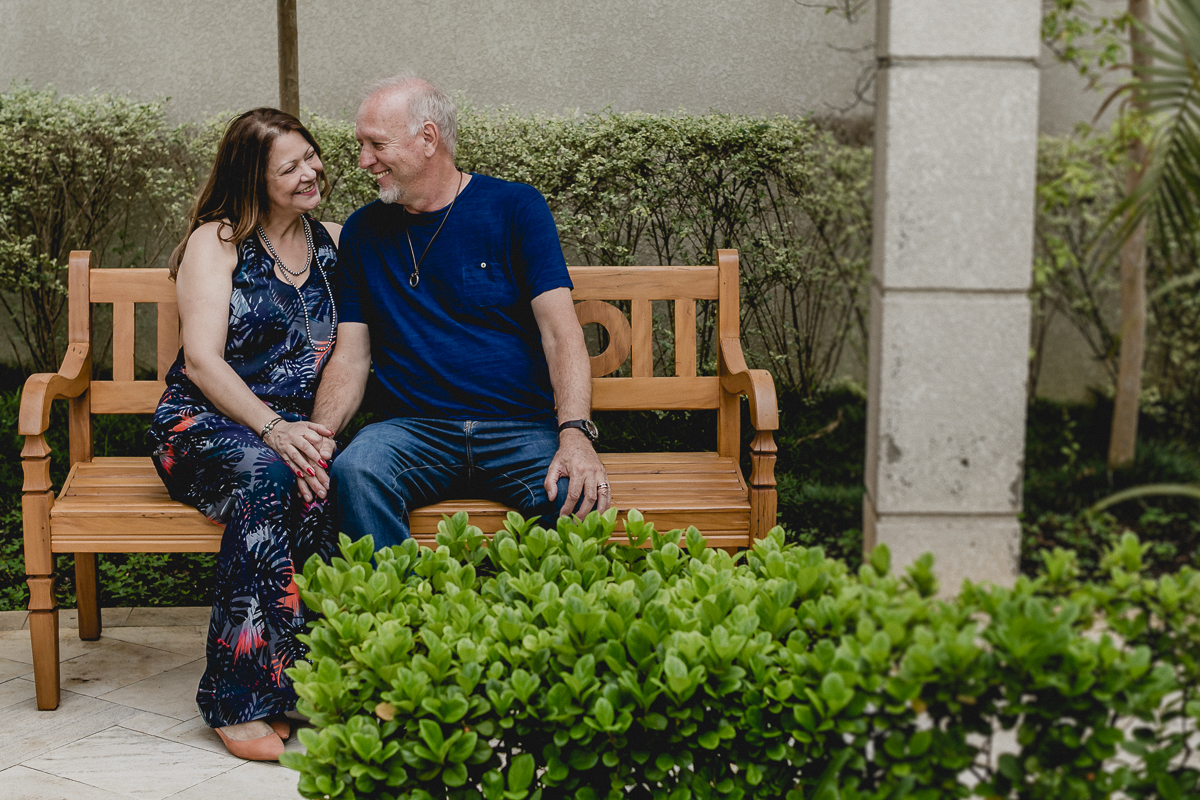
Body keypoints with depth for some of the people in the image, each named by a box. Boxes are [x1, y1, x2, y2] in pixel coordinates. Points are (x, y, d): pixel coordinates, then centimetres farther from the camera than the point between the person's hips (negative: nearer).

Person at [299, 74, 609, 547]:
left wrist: (575, 434, -23)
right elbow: (351, 356, 10)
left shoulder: (514, 208, 3)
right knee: (354, 472, -31)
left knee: (576, 494, -32)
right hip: (412, 428, 2)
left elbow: (560, 333, -6)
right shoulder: (363, 232, 13)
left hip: (522, 427, -2)